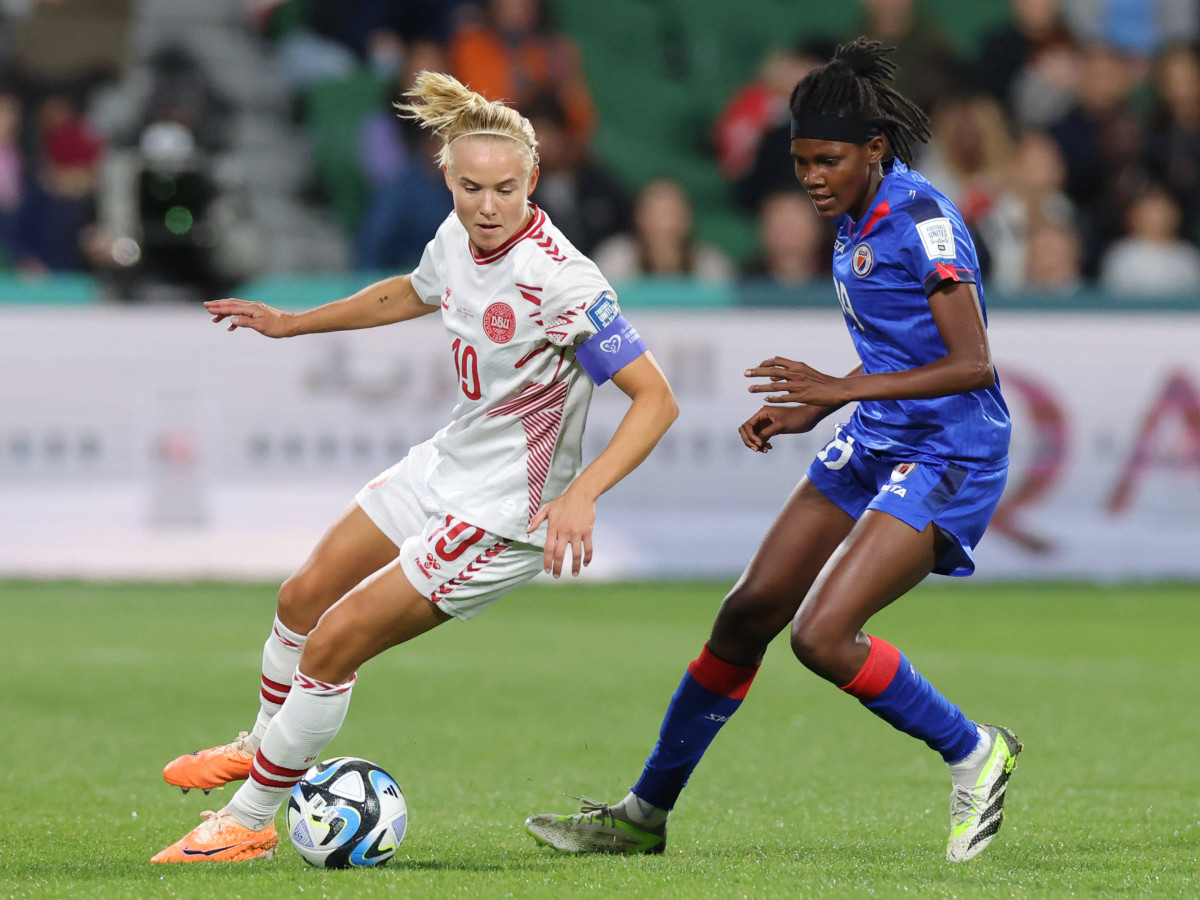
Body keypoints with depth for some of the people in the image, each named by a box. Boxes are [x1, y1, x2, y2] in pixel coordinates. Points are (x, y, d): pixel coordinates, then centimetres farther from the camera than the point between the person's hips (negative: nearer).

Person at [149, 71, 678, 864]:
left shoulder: (559, 280, -30)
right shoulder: (461, 236, -6)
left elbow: (656, 398, -30)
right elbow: (412, 295, 19)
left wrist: (583, 494, -41)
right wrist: (292, 323, 27)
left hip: (506, 513, -8)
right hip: (448, 465, 8)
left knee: (334, 645, -6)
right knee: (304, 598, 18)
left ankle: (250, 821, 14)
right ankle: (262, 747, 47)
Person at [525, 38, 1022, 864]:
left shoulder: (922, 219, -18)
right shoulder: (856, 220, 9)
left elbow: (973, 364, -24)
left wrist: (842, 389, -27)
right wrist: (810, 413, 9)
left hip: (948, 459, -9)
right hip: (875, 448, 9)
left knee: (821, 636, -20)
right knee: (748, 614, 6)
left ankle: (974, 754, 2)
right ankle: (645, 814, 17)